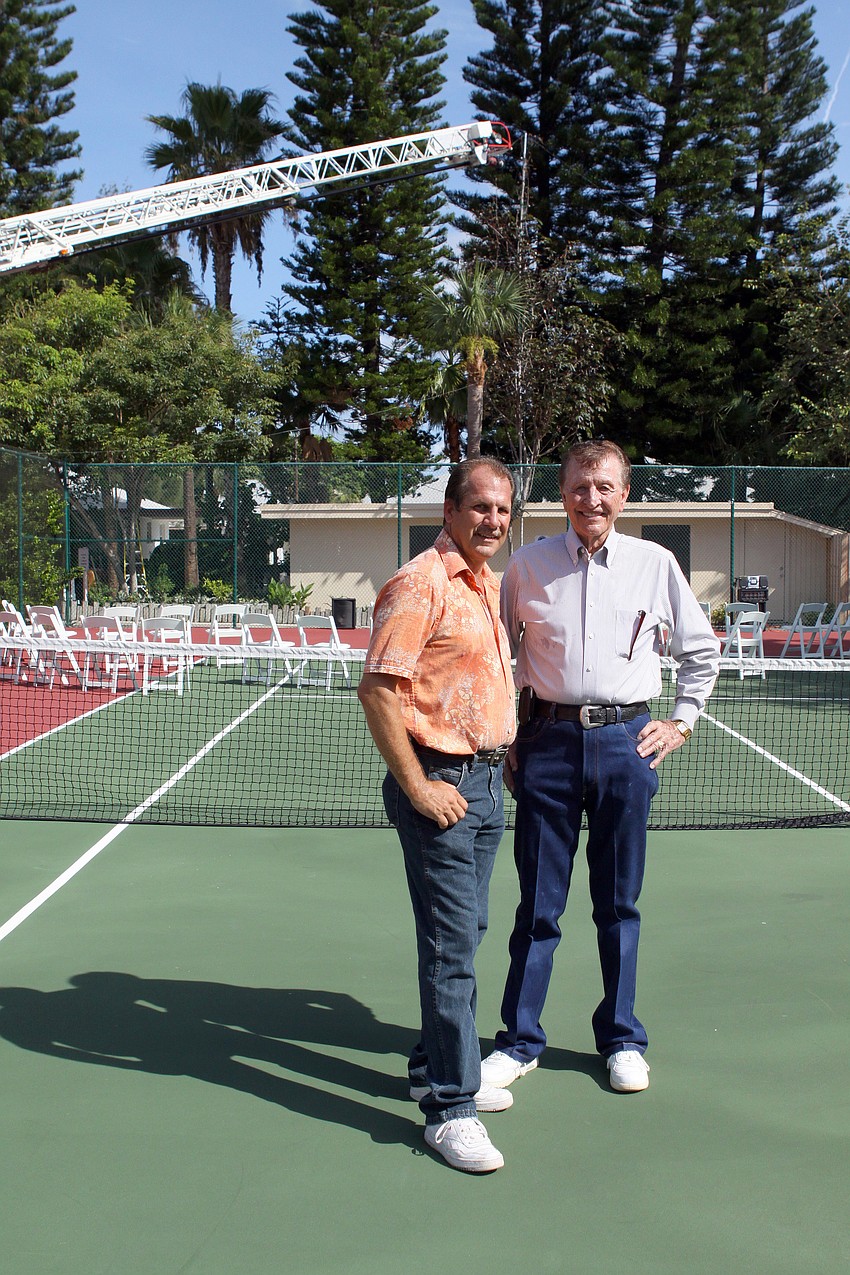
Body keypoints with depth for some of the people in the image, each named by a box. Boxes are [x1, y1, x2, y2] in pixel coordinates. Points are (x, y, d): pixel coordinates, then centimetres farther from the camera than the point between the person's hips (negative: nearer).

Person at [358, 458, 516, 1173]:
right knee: (451, 945, -5)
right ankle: (450, 1107, 5)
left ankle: (437, 1067, 32)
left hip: (487, 779, 9)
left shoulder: (491, 586, 14)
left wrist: (498, 759, 17)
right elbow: (378, 689, -19)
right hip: (440, 783, -9)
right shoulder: (420, 585, -14)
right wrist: (418, 787, -19)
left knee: (464, 935, 17)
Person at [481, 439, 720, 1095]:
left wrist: (681, 723, 10)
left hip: (627, 740, 1)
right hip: (548, 740, 0)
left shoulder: (656, 564, 5)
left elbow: (703, 649, 17)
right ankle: (520, 1041, 18)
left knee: (620, 901, 10)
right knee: (538, 903, 5)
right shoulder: (529, 565, 4)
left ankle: (623, 1039, 25)